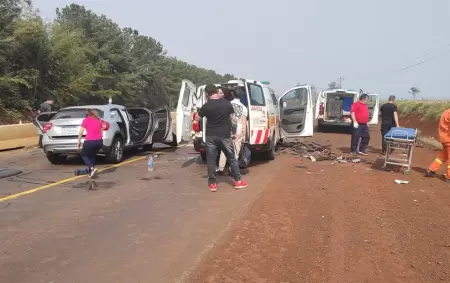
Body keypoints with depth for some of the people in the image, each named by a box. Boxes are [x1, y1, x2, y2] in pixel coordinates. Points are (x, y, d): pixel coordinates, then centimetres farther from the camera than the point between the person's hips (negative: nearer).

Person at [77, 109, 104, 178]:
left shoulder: (85, 120, 5)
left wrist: (79, 141, 13)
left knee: (84, 155, 16)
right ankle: (90, 171, 20)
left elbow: (81, 133, 3)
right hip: (99, 141, 4)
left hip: (90, 141, -4)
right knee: (92, 155, 26)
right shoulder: (99, 120, 17)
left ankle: (92, 168, -6)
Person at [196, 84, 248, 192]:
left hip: (211, 136, -1)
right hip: (225, 135, 1)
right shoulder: (227, 103, -3)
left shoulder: (206, 106, -7)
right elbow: (233, 117, 9)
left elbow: (197, 118, 6)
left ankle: (212, 183, 10)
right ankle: (238, 181, 16)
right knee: (232, 158, 12)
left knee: (211, 160, 8)